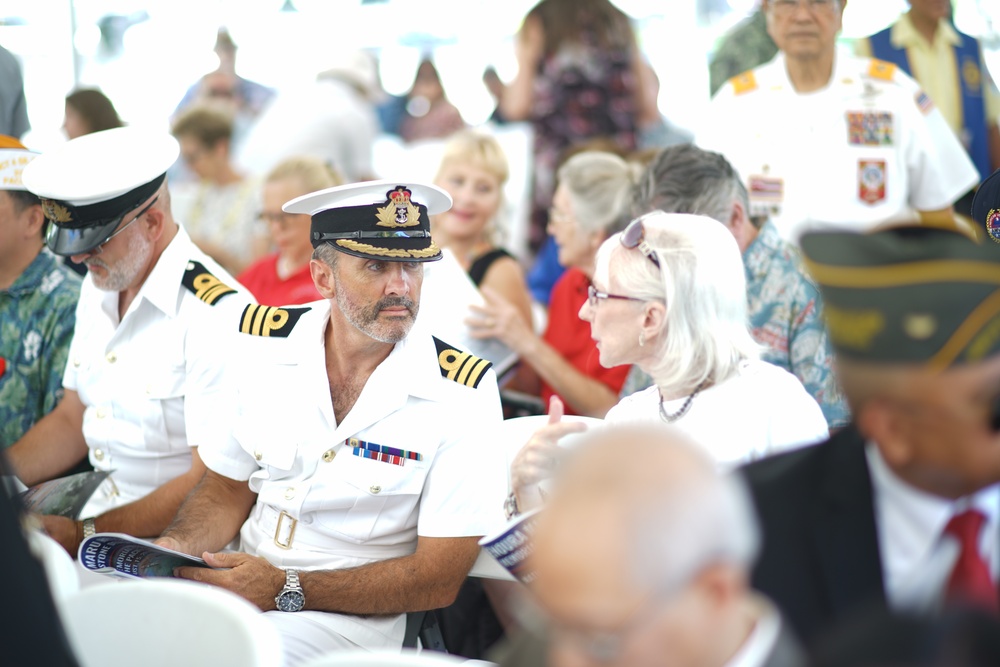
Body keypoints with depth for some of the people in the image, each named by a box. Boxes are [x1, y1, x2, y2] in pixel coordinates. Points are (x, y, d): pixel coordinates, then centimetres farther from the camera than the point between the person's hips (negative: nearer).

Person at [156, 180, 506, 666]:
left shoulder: (461, 396, -12)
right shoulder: (261, 343, 2)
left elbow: (438, 579, -11)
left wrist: (289, 590, -21)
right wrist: (177, 548, -9)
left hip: (352, 619, -5)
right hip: (239, 580, 5)